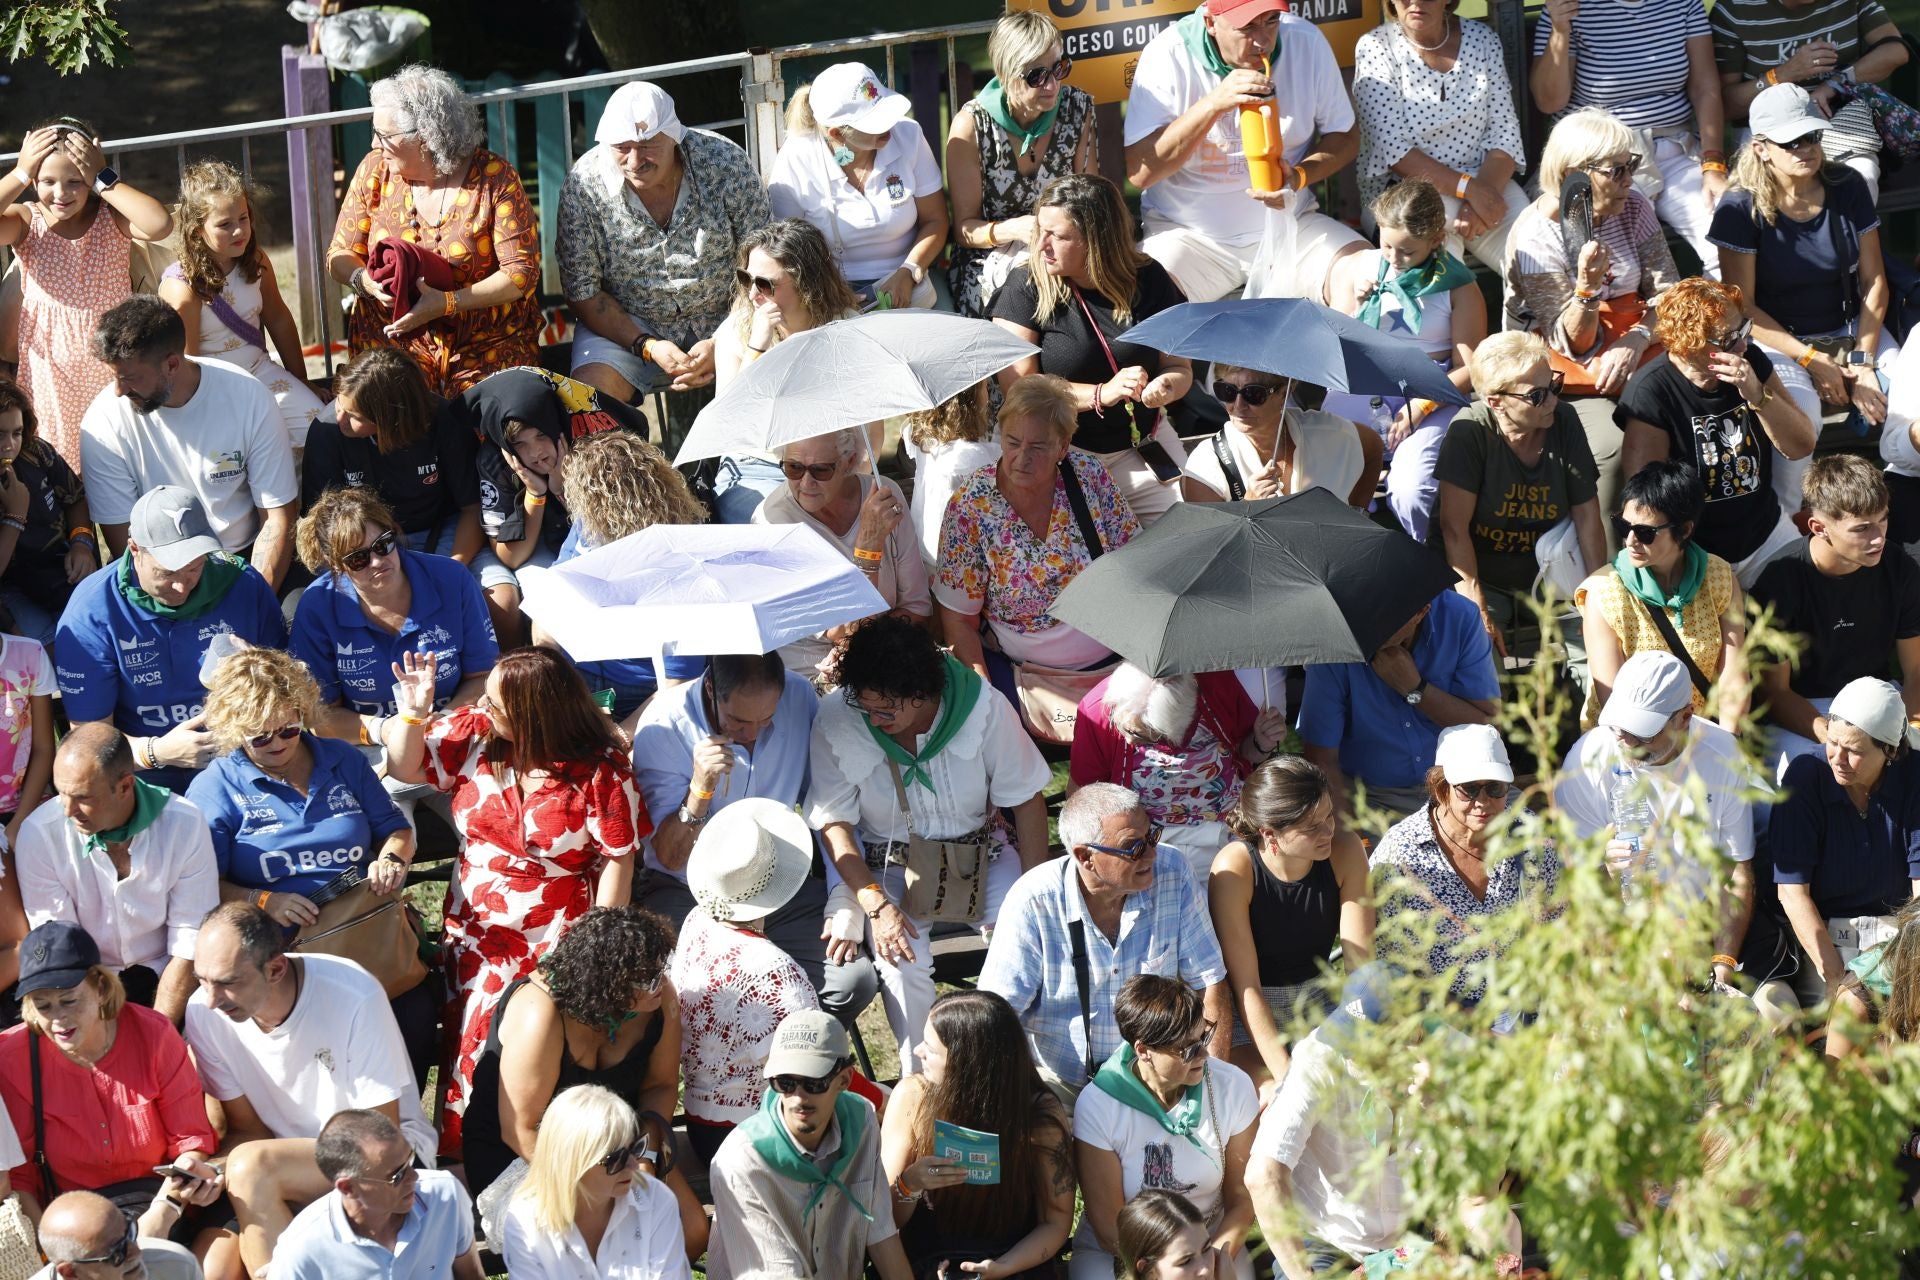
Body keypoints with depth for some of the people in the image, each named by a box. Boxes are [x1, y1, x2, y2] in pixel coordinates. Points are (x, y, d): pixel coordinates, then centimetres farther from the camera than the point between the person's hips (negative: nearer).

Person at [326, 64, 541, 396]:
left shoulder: (495, 179, -8)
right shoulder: (375, 171, 2)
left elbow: (522, 274, -11)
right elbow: (340, 255, 8)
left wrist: (447, 303, -23)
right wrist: (364, 281, -17)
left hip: (487, 349, -2)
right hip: (390, 341, 2)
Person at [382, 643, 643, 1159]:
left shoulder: (601, 769, -10)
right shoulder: (472, 734, 0)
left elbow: (617, 859, -7)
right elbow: (406, 767, 10)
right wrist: (413, 712, -9)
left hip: (557, 942, -4)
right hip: (477, 937, 4)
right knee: (472, 1045, -5)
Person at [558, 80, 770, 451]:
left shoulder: (725, 164, -13)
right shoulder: (584, 183, -14)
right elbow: (583, 293, -8)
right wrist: (648, 347, -20)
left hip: (723, 322, 0)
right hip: (625, 323, 0)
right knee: (590, 391, -28)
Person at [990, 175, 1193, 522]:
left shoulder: (1148, 280, 1)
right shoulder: (1026, 287, -6)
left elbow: (1180, 366, 8)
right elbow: (1017, 386, -13)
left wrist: (1168, 385, -17)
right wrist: (1101, 394, -23)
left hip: (1142, 448, 3)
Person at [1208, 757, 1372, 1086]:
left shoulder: (1345, 852, -12)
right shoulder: (1235, 869, -22)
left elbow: (1359, 962, -12)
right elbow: (1247, 987, -21)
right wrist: (1286, 1075, -30)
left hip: (1317, 999, 4)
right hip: (1250, 1014, -4)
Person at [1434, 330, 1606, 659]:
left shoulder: (1564, 421, -7)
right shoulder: (1471, 431, -18)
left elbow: (1587, 516, -3)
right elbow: (1454, 527, -19)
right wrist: (1478, 612, -22)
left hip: (1547, 581, 3)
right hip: (1483, 580, -3)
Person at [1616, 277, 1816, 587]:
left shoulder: (1751, 361, -3)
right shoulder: (1651, 392, -18)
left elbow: (1802, 446, -5)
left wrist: (1758, 396, -22)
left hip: (1765, 536, 5)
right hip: (1695, 553, -5)